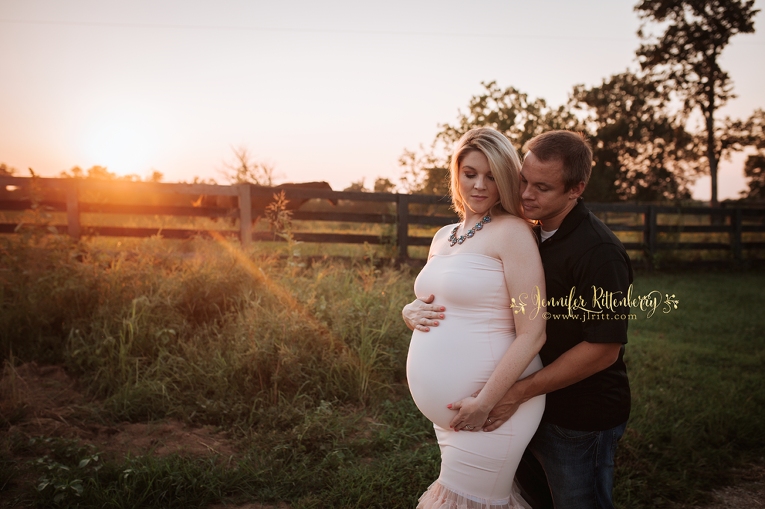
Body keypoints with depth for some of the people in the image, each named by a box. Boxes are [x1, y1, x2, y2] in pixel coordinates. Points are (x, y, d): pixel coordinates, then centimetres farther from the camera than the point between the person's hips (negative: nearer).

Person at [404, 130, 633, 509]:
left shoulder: (599, 253, -22)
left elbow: (603, 349, -24)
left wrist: (517, 393, -25)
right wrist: (415, 307, -15)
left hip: (580, 421, -7)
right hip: (530, 409, 7)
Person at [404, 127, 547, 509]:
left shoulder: (512, 231, -13)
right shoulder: (443, 237, 11)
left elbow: (532, 333, -17)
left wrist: (484, 403, -20)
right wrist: (414, 311, 4)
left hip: (489, 407, -7)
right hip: (446, 408, 7)